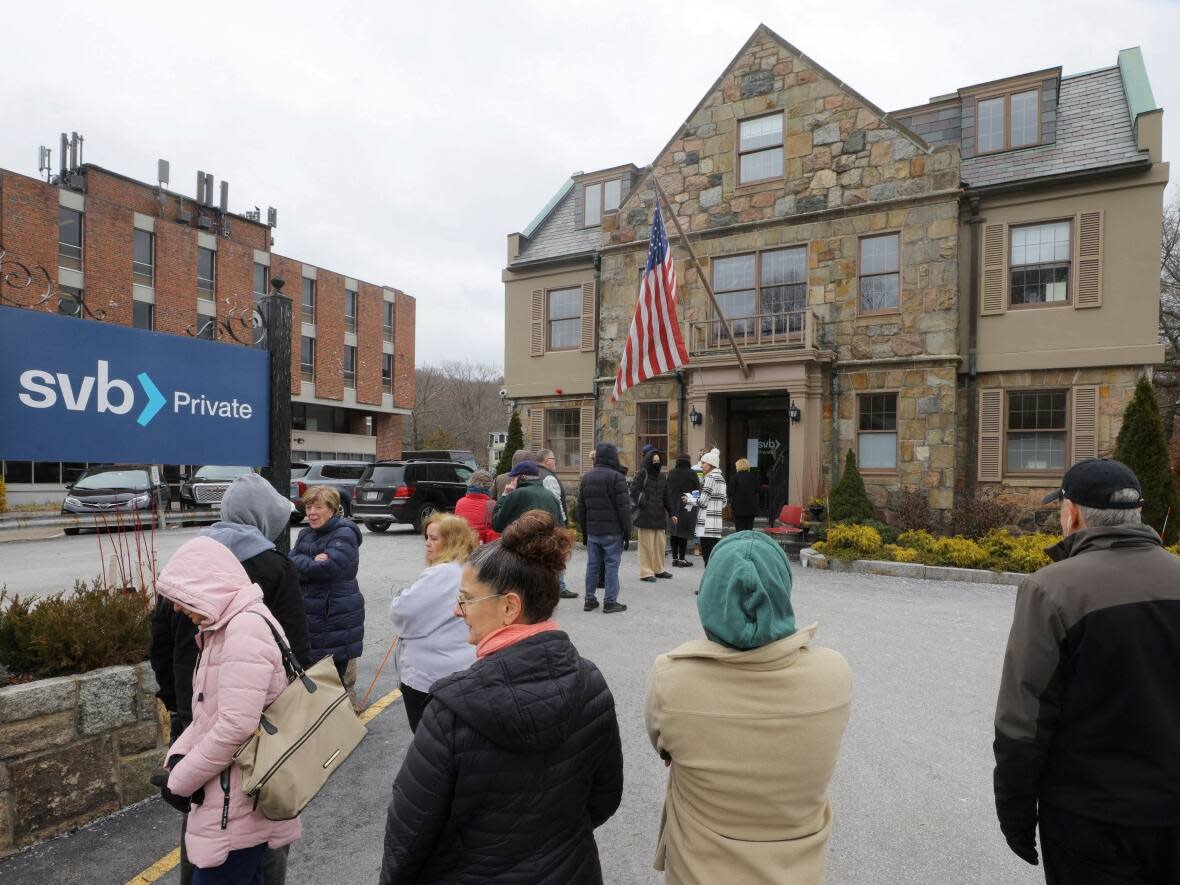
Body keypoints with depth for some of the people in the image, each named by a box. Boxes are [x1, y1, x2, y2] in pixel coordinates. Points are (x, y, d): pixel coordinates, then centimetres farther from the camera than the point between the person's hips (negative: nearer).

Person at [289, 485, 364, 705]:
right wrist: (311, 563, -16)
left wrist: (300, 563, -8)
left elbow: (325, 568, -22)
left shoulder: (344, 535, -13)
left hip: (338, 615, -7)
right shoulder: (305, 534, 13)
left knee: (340, 670, 2)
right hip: (309, 611, 7)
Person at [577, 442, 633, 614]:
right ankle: (610, 601, 3)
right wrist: (627, 530, -5)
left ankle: (590, 599, 17)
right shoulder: (615, 477, -11)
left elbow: (581, 506, 14)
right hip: (612, 531, -6)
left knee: (592, 565, 11)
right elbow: (623, 507, -13)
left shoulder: (586, 477, 10)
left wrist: (584, 529, 20)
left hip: (592, 530, 6)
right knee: (611, 565, 0)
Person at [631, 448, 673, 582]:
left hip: (659, 514, 7)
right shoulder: (642, 474, -6)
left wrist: (670, 512, 16)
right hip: (645, 515, -7)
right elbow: (634, 491, -13)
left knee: (660, 543, 13)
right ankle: (646, 572, 5)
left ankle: (658, 569, 27)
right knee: (646, 544, -2)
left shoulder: (661, 476, 14)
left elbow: (666, 496, 18)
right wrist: (643, 504, -17)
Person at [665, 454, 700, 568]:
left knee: (675, 533, 11)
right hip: (686, 507, -4)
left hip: (673, 507, 4)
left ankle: (674, 558, 16)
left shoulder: (671, 473, 3)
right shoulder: (691, 473, -8)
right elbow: (698, 489, -3)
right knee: (684, 533, -1)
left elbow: (666, 490, 5)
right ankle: (681, 559, 0)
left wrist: (670, 509, 11)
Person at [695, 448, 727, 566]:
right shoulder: (721, 478, 16)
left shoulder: (710, 478, -10)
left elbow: (703, 501, -13)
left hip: (706, 522, -9)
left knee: (707, 553, -6)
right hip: (717, 520, 9)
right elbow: (723, 503, 17)